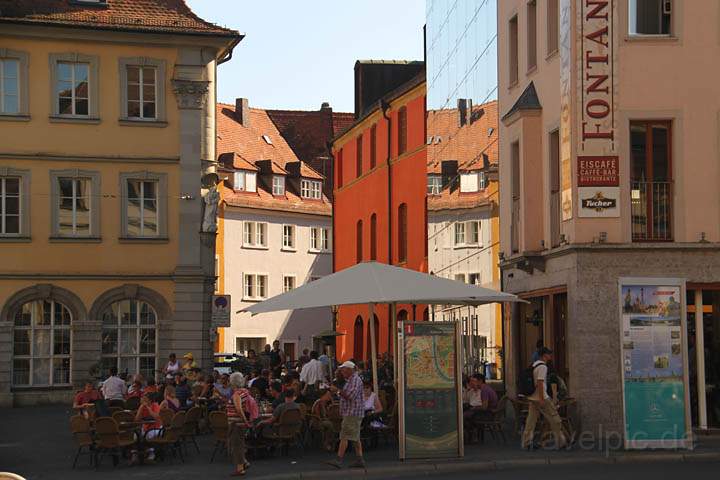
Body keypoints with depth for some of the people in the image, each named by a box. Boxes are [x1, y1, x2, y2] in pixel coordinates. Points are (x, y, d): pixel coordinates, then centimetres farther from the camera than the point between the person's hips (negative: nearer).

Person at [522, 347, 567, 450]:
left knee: (531, 420, 6)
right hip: (541, 397, -9)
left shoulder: (534, 365, 16)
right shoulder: (542, 366, -14)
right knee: (554, 419, 0)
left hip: (532, 398, 9)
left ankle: (526, 443, 4)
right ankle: (560, 442, 4)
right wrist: (541, 399, -23)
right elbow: (540, 383, -21)